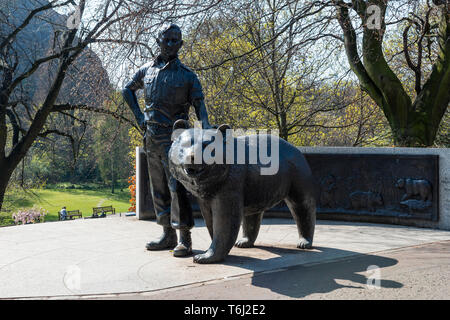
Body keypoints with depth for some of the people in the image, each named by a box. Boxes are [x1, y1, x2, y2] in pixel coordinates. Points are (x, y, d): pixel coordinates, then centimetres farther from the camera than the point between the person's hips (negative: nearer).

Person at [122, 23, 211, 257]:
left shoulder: (187, 75, 0)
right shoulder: (146, 70, 11)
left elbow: (199, 105, -5)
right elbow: (127, 91, 26)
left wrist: (206, 130, -22)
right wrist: (139, 116, 12)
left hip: (173, 136, -5)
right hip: (151, 137, 5)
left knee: (176, 185, -13)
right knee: (158, 187, 9)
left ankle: (185, 238, -9)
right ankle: (168, 235, 17)